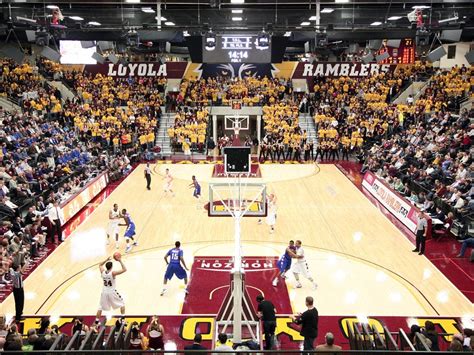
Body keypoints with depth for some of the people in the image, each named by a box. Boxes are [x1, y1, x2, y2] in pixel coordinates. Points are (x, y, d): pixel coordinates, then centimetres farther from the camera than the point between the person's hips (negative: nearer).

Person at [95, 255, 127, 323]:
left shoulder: (102, 272, -7)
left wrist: (106, 260, 10)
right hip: (112, 292, -4)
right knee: (122, 304, 15)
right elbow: (124, 270, -22)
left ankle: (97, 320, 19)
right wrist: (120, 261, -18)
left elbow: (100, 265, 16)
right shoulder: (113, 273, -21)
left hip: (104, 292, 4)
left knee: (101, 307, 20)